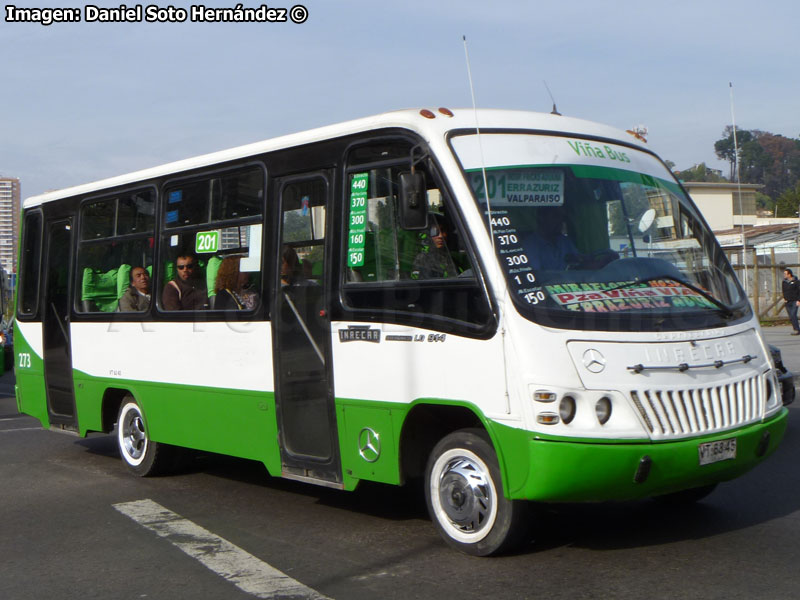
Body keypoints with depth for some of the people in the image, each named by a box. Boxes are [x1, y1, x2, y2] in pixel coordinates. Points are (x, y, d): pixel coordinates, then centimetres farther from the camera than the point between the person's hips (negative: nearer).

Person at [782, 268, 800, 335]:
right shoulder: (784, 282, 10)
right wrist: (784, 298, 10)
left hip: (794, 302, -6)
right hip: (788, 302, 6)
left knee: (793, 315, -17)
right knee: (791, 317, 4)